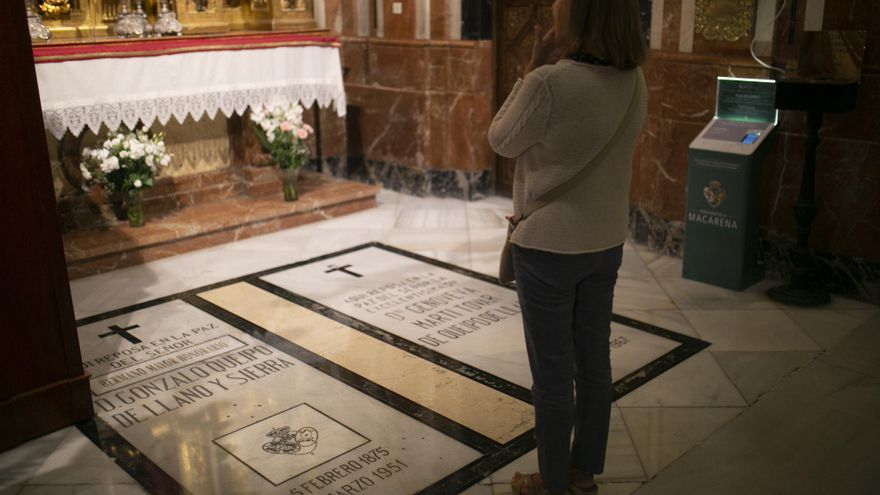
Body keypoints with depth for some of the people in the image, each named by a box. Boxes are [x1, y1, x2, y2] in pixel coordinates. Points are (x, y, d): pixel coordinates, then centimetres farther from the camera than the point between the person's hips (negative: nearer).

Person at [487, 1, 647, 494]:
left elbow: (503, 141, -7)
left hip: (548, 248, -7)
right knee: (593, 361, 19)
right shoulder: (634, 82, -1)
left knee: (552, 371, 9)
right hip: (605, 243, 7)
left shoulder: (550, 84, -24)